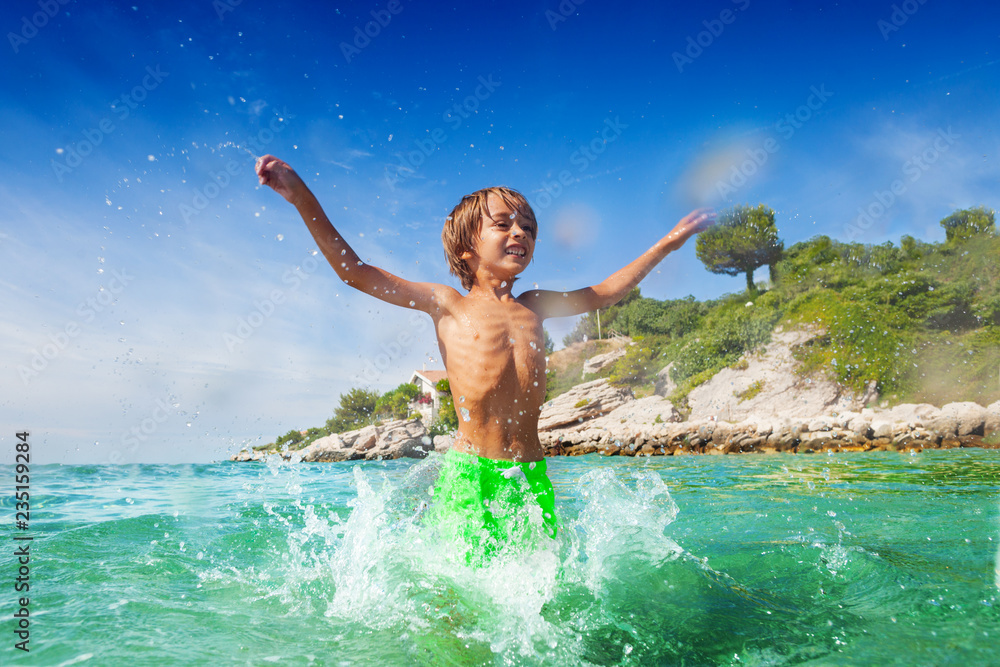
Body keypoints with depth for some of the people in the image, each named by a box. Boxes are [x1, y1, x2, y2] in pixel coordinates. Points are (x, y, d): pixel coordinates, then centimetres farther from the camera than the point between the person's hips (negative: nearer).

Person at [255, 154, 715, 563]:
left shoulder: (534, 307, 14)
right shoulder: (448, 305, 3)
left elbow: (604, 293, 27)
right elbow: (354, 271, 3)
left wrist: (669, 242, 31)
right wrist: (302, 198, -2)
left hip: (533, 477, 4)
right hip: (469, 475, -3)